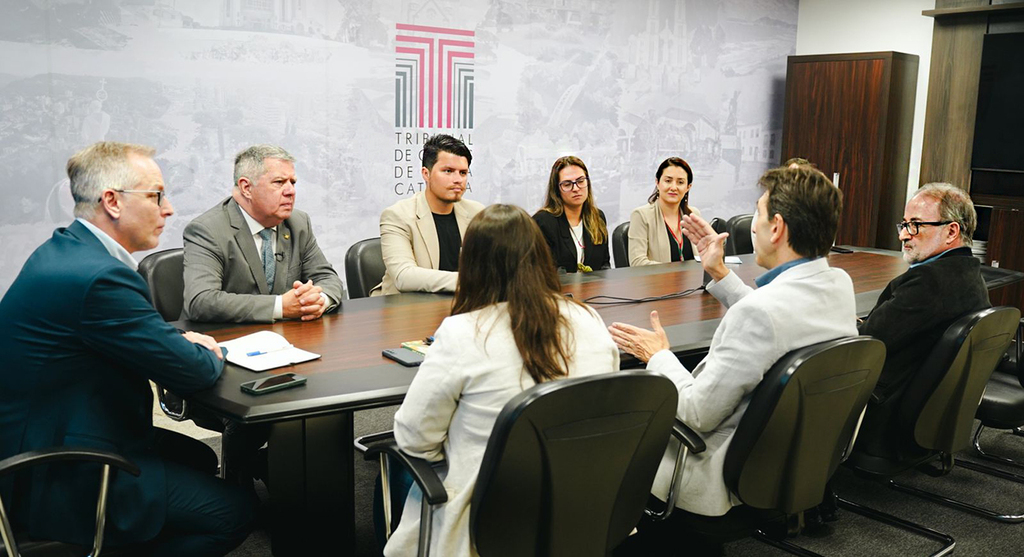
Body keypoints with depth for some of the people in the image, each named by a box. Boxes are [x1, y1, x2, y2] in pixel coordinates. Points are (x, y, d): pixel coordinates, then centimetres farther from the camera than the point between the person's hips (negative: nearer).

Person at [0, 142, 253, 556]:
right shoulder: (100, 275, -27)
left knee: (199, 458, 23)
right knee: (233, 511, -10)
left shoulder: (63, 249, 5)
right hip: (55, 482, -11)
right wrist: (209, 355, 2)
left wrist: (178, 340, 4)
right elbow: (192, 373, -20)